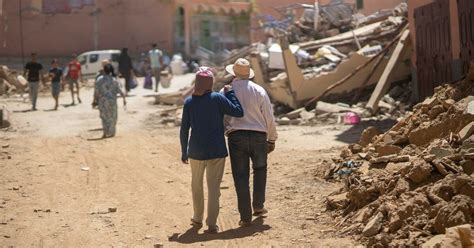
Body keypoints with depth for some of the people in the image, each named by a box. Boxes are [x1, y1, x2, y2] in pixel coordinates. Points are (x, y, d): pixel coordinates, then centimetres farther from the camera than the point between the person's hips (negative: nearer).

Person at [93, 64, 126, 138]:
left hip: (102, 101, 0)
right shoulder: (113, 80, -8)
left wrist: (95, 100, 2)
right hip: (112, 100, 0)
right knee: (112, 116, 13)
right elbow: (118, 90, -3)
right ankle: (111, 132, 16)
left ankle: (105, 133, 8)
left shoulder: (99, 79, -8)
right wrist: (124, 97, 9)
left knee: (104, 116, 11)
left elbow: (96, 91, -7)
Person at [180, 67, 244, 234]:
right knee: (214, 187, 1)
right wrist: (230, 93, 3)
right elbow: (238, 112, -8)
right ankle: (211, 224, -1)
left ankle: (198, 219, 30)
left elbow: (184, 129, 2)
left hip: (196, 151, 2)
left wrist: (184, 152, 11)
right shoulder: (218, 98, -8)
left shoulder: (189, 102, 0)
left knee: (197, 185, 20)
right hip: (216, 151, -2)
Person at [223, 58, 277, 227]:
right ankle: (258, 206, 22)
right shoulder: (259, 91, 1)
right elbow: (269, 117, 2)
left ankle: (245, 217, 5)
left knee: (241, 176, 4)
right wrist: (272, 139, 11)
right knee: (260, 169, 25)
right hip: (258, 136, 1)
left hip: (236, 137, 0)